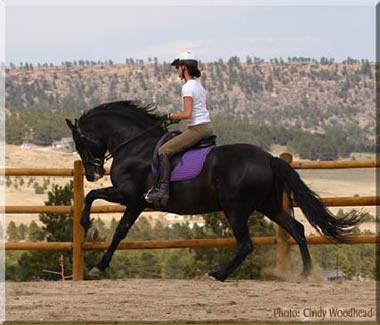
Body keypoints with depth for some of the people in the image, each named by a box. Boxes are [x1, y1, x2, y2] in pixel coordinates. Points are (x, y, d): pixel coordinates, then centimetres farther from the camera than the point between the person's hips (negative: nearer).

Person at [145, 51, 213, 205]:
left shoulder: (188, 87, -13)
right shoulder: (199, 85, 16)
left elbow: (187, 114, -21)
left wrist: (171, 116, -5)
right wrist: (179, 115, 20)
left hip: (197, 128, -10)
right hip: (207, 127, 10)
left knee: (164, 151, -12)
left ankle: (162, 189, -21)